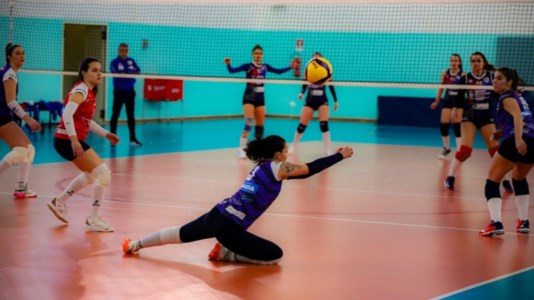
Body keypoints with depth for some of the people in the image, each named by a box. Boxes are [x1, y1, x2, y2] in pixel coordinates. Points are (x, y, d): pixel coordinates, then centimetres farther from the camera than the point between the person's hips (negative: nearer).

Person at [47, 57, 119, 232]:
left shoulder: (89, 92, 14)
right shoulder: (81, 90, -14)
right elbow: (67, 114, -29)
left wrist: (106, 134, 18)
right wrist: (74, 140, -36)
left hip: (69, 140, 10)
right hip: (67, 140, -10)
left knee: (91, 175, 28)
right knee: (103, 173, -12)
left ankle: (59, 203, 37)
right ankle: (93, 220, -6)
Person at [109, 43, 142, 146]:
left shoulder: (131, 61, 6)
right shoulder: (114, 62, -6)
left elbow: (138, 71, -4)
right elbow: (116, 74, -20)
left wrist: (125, 73, -21)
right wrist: (130, 73, -24)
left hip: (130, 91, 4)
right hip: (119, 91, -4)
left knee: (131, 115, 6)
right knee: (115, 114, 1)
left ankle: (133, 138, 8)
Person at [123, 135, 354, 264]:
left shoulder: (262, 167, 18)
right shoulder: (276, 167, -6)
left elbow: (303, 172, 23)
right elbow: (310, 168, -10)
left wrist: (334, 156, 23)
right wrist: (340, 156, -1)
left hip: (216, 215, 8)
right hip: (229, 227, -8)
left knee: (179, 235, 28)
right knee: (275, 255, 0)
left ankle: (135, 244, 33)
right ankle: (224, 254, 1)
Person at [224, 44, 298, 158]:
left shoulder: (265, 67, 5)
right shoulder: (248, 66, -8)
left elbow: (278, 71, 18)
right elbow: (232, 71, -15)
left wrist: (290, 67, 10)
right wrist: (228, 64, -34)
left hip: (260, 98, 5)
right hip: (249, 97, -5)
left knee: (260, 125, 8)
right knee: (249, 123, -19)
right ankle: (241, 149, -14)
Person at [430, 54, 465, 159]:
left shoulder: (463, 75, -11)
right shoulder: (445, 73, 0)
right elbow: (441, 87, 10)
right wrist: (436, 102, 14)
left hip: (459, 101, -3)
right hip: (448, 100, 3)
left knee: (457, 125, -9)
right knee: (443, 125, 1)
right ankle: (446, 148, 22)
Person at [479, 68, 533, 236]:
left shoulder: (507, 97, 6)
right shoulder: (518, 96, 30)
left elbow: (517, 116, -14)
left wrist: (518, 138, -29)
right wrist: (503, 132, 27)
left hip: (516, 143, -8)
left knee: (492, 181, 0)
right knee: (519, 179, 32)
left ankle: (496, 223, -18)